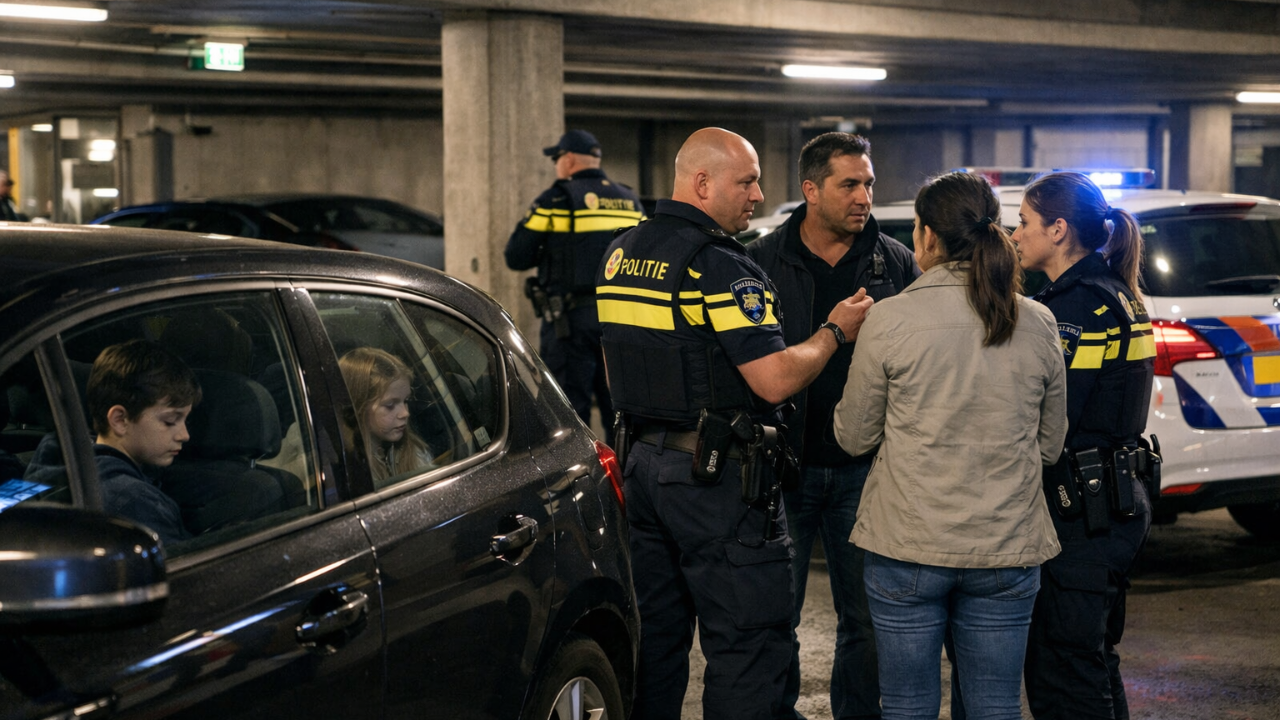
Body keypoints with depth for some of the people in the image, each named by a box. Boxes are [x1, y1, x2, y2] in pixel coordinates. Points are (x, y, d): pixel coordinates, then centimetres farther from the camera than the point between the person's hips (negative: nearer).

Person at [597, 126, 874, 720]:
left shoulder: (620, 254, 10)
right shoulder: (721, 265, -17)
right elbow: (775, 380, -20)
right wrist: (835, 331, -6)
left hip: (643, 463, 9)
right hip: (718, 476, -8)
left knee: (655, 633, 17)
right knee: (748, 644, -2)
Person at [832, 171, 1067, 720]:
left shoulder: (890, 319, -9)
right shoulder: (1038, 325, 0)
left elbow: (854, 438, 0)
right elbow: (1050, 444, 10)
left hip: (908, 548, -3)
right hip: (1006, 550, 3)